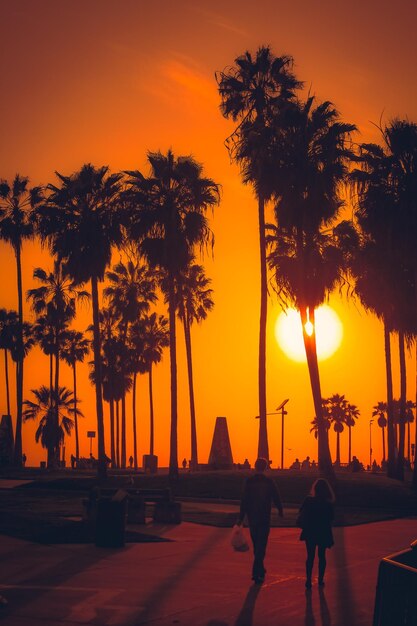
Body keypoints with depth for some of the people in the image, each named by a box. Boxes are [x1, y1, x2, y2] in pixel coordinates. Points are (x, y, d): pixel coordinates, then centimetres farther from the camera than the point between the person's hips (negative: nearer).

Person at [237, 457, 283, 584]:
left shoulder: (249, 481, -5)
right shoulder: (269, 482, -7)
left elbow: (244, 501, -7)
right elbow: (276, 498, 1)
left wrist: (241, 518, -3)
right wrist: (280, 511, 18)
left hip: (252, 517, 2)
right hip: (264, 518, -2)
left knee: (256, 545, 17)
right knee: (261, 545, -1)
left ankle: (260, 570, 28)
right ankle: (256, 573, -11)